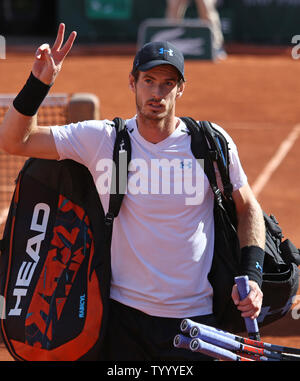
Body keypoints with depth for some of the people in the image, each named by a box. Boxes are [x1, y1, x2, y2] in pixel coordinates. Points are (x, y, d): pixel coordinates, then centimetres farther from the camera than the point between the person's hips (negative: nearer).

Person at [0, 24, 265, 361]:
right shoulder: (101, 139, -2)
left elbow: (248, 208, 8)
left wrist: (251, 276, -5)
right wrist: (38, 84, -16)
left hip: (194, 319, 0)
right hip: (123, 316, 0)